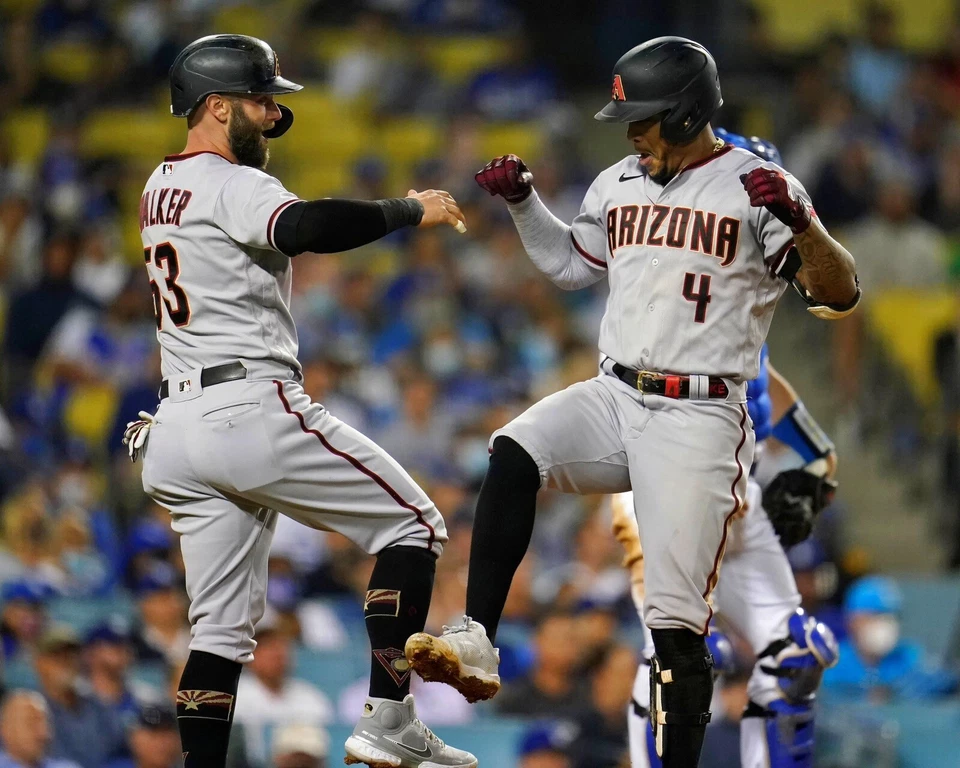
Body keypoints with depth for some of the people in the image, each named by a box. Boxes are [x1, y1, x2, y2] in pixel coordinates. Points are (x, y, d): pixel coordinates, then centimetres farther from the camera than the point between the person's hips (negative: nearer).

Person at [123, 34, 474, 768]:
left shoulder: (163, 185, 18)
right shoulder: (234, 187, -10)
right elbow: (310, 227, -29)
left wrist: (263, 133, 21)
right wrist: (411, 209, -17)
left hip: (181, 430, 9)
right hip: (254, 411, -9)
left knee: (222, 626, 10)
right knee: (412, 523, 2)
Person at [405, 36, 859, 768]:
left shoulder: (756, 187, -6)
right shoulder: (619, 184, 12)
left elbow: (841, 295, -12)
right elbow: (570, 264, 29)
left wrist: (799, 220, -29)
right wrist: (522, 200, 14)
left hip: (699, 421, -5)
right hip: (614, 399, 5)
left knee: (677, 621, -9)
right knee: (512, 455, -26)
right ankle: (476, 645, -29)